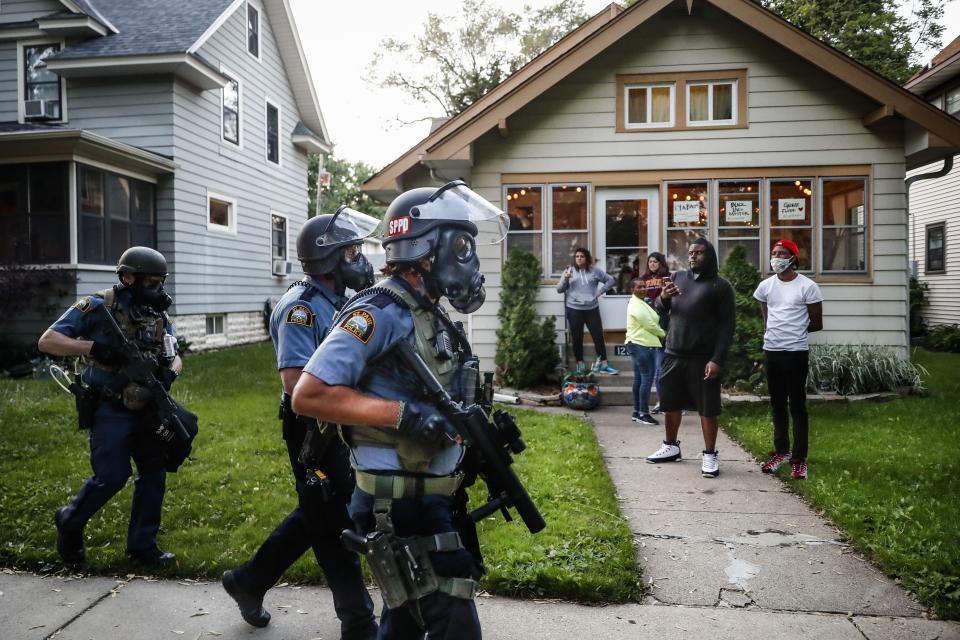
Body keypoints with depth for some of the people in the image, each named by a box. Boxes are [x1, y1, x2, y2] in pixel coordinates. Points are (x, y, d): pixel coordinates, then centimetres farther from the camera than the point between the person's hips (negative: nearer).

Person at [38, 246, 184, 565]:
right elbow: (47, 341, -12)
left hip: (146, 408, 6)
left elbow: (174, 357, 10)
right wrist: (93, 347, -25)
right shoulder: (97, 307, -10)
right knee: (111, 477, -5)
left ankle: (142, 545, 19)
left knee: (154, 474, 7)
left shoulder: (158, 315, 7)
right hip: (110, 410, -6)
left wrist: (169, 372, -14)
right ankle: (70, 521, 25)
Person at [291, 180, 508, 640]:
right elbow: (309, 395, -23)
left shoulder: (433, 316, 11)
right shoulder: (381, 312, -17)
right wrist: (403, 416, -28)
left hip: (435, 499, 9)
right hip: (401, 507, -9)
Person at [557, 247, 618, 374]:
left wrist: (600, 292, 1)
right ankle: (580, 364, 16)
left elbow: (610, 280, 13)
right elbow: (559, 289, 2)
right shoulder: (569, 271, 3)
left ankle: (603, 364, 9)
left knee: (598, 336, 1)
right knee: (577, 338, 5)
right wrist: (565, 279, -17)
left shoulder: (595, 270, 5)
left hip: (592, 309, 1)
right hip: (574, 309, -1)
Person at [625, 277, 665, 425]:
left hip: (640, 345, 11)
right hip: (642, 346, -11)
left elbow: (648, 323, 20)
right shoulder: (636, 305, -14)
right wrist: (663, 334, 0)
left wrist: (660, 333, 7)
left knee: (639, 378, 11)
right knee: (647, 378, -10)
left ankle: (636, 412, 16)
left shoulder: (639, 303, 19)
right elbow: (649, 325, -14)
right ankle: (643, 414, -8)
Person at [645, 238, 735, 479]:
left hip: (703, 358, -5)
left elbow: (727, 326, -8)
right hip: (674, 354, 5)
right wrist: (663, 298, -11)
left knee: (707, 408, 1)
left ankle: (710, 456, 12)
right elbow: (660, 310, 14)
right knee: (670, 403, 13)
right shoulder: (678, 277, 11)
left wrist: (717, 359, -17)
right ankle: (671, 447, 29)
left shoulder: (720, 286, -3)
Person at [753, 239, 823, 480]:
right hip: (771, 351, 5)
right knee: (777, 404, 14)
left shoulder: (807, 287, -8)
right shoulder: (766, 286, 7)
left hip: (796, 352, -5)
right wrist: (775, 332, 8)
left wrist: (794, 331, 4)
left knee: (797, 405, 0)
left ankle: (799, 458, 6)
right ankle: (782, 450, 26)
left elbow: (817, 323, -2)